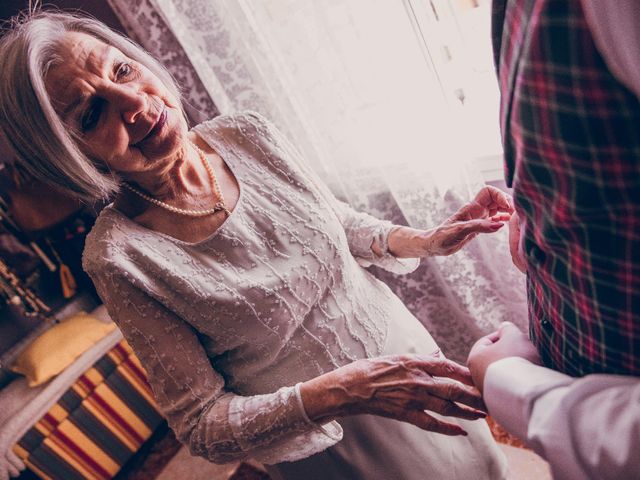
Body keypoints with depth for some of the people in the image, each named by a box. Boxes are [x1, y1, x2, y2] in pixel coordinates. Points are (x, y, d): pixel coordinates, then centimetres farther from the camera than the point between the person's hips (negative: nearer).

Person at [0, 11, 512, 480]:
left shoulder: (248, 134, -13)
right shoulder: (120, 256, -25)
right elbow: (201, 426, -18)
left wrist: (428, 240, -13)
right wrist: (336, 393, -32)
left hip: (403, 353, 5)